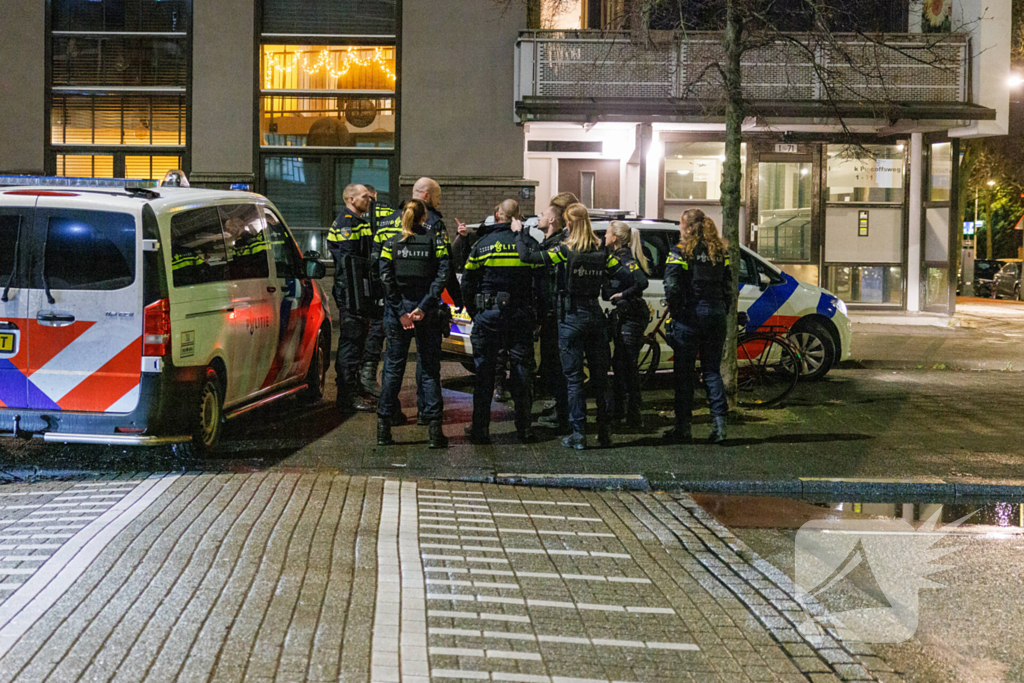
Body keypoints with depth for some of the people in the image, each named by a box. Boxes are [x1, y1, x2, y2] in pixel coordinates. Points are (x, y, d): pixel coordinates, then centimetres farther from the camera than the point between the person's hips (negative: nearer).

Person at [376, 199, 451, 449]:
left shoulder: (391, 243, 2)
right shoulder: (435, 241, 1)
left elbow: (386, 280, -7)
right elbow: (441, 276, -10)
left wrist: (401, 312, -9)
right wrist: (423, 307, -13)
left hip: (397, 313, 1)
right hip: (428, 315, -1)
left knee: (393, 369, 8)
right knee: (430, 369, 5)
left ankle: (383, 428, 7)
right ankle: (434, 428, 0)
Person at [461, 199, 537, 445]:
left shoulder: (482, 244, -2)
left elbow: (467, 283, 2)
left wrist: (473, 311, 14)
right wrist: (534, 315, 9)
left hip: (488, 314, -1)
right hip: (520, 314, 1)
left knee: (484, 370, 4)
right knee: (521, 368, 7)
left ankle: (480, 428, 5)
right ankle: (524, 427, 10)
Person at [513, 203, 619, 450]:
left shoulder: (565, 251, -13)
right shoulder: (601, 251, 1)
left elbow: (527, 256, -16)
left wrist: (519, 234, -2)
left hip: (571, 317, -4)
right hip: (596, 315, 4)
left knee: (574, 377, 1)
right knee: (600, 376, 11)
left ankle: (578, 434, 1)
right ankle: (605, 432, 15)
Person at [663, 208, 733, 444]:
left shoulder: (680, 251, -7)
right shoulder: (720, 251, 9)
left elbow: (672, 286, -15)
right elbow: (728, 286, 9)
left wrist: (674, 311, -1)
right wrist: (721, 311, 15)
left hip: (689, 316, -5)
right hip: (715, 314, 5)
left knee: (684, 372, 4)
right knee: (712, 370, 10)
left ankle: (683, 427, 7)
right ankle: (719, 424, 3)